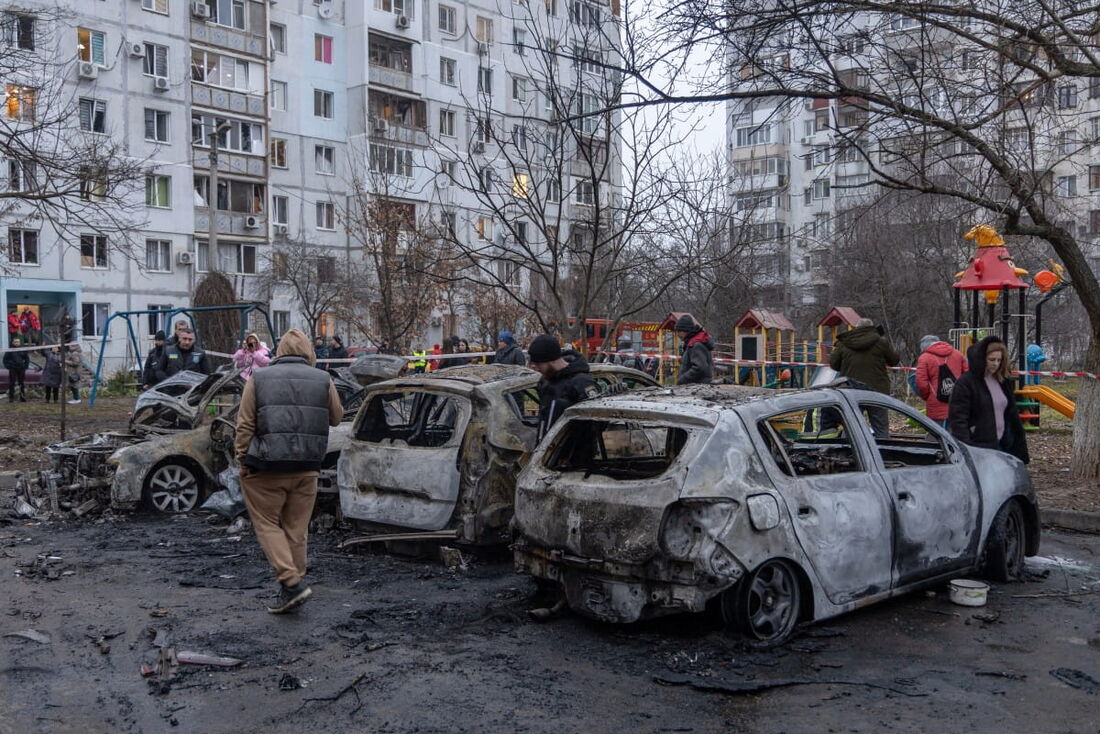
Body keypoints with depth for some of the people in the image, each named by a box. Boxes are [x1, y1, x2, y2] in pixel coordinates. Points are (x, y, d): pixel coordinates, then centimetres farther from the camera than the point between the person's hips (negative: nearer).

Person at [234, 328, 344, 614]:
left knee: (267, 525, 7)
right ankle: (291, 588, 19)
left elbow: (245, 426, -3)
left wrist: (242, 461, 4)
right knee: (296, 530, 12)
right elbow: (336, 418, 14)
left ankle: (292, 582, -6)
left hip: (266, 469, -2)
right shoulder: (323, 380, 3)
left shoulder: (259, 378, 0)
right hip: (306, 469, 3)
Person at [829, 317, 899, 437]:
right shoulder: (881, 342, -3)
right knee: (881, 430, 4)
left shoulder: (843, 344, 3)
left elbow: (833, 364, 9)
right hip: (877, 391, -2)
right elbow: (894, 360, 7)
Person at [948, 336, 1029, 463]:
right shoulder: (966, 382, -10)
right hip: (979, 447, -7)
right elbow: (958, 419, -15)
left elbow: (1012, 414, 20)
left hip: (1001, 445, 7)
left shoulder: (1003, 381, 12)